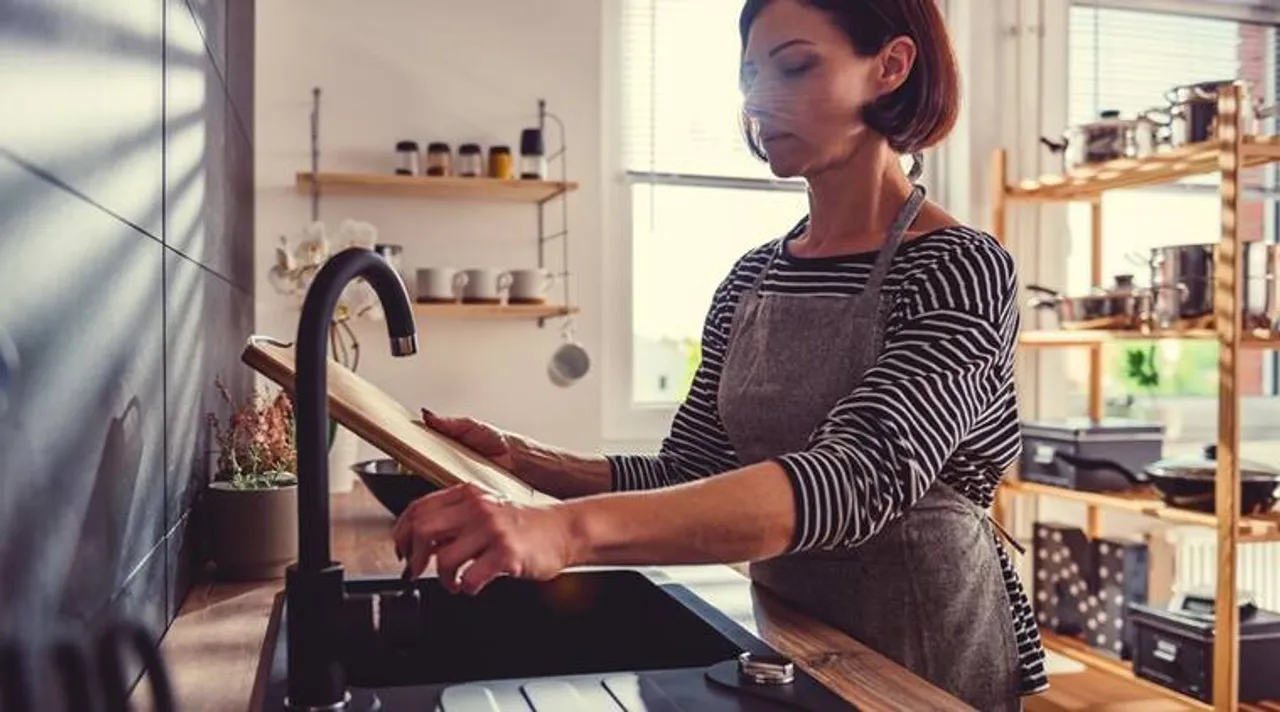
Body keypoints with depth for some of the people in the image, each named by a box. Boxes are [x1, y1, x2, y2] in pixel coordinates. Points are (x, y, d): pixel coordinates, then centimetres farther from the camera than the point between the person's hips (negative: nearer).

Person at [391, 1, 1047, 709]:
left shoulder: (964, 270, -18)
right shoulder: (751, 278, 1)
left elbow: (859, 477, -33)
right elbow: (687, 477, 2)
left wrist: (573, 529, -44)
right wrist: (516, 459, -13)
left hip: (928, 654, -5)